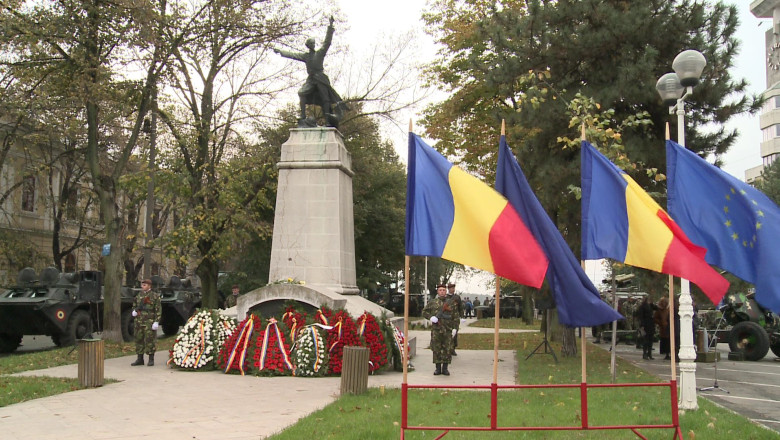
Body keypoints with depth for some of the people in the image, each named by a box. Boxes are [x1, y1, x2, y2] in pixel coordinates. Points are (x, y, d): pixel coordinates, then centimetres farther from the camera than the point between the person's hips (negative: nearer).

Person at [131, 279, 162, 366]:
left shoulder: (155, 296, -2)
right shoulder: (139, 296, 14)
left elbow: (158, 310, -6)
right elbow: (134, 306, 27)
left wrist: (156, 322, -14)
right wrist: (134, 311, 3)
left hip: (149, 322, -6)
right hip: (139, 321, 6)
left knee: (150, 339, -5)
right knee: (139, 339, 7)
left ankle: (151, 359, 1)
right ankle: (140, 359, 15)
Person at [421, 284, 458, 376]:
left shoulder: (451, 302, 9)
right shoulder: (432, 302, 7)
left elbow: (455, 315, 11)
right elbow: (424, 312, 11)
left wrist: (453, 325, 1)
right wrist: (431, 317, -7)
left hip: (447, 330, 0)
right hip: (436, 329, 0)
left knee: (447, 349, 0)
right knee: (436, 349, 2)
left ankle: (445, 368, 10)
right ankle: (438, 368, 11)